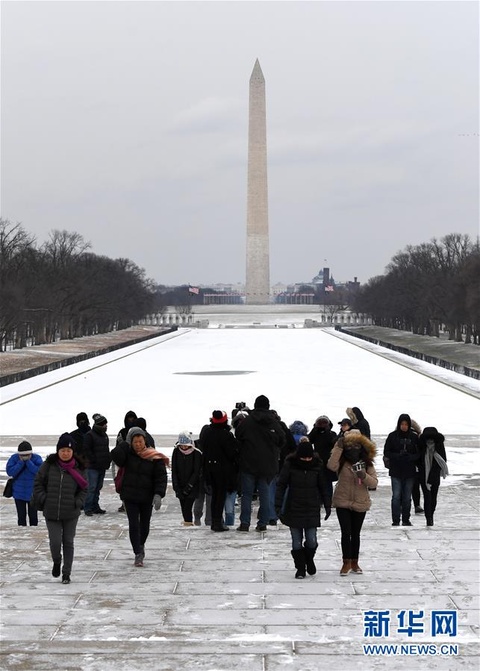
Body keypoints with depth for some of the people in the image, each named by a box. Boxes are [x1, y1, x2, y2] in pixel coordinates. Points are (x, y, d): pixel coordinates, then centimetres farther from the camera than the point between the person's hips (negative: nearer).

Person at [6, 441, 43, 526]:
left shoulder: (36, 458, -10)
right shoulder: (14, 458, -7)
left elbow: (40, 471, -24)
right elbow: (9, 472, -18)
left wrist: (28, 461, -23)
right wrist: (21, 462, -22)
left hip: (33, 493, -1)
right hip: (19, 493, 1)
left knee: (33, 515, 8)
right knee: (21, 516, 6)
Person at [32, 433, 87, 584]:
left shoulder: (78, 467, -3)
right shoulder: (49, 465, -5)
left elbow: (84, 488, 6)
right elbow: (38, 483, 4)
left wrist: (78, 502, -6)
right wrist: (43, 499, -5)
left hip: (71, 513, 1)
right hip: (51, 512, -1)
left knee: (68, 542, 6)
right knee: (55, 541, -6)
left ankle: (66, 574, 17)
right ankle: (56, 562, 26)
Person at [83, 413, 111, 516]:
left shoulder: (104, 435, 15)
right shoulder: (89, 435, -9)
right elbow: (87, 450, -12)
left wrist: (108, 460, 10)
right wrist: (94, 461, -15)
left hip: (102, 466, 8)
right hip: (93, 466, -8)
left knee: (98, 488, 12)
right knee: (91, 487, -9)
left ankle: (95, 507, 19)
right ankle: (88, 508, -5)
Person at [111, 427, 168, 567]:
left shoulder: (155, 458, -8)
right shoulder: (128, 454, -1)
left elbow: (161, 477, -9)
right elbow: (115, 455, -20)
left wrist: (158, 494, -21)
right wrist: (126, 443, -17)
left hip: (147, 497, 0)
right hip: (130, 496, 0)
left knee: (144, 525, 15)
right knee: (133, 525, -8)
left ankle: (141, 545, 42)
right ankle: (138, 554, -3)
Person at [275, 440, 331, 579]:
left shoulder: (317, 465, -3)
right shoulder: (290, 464, -7)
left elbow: (323, 487, 8)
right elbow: (281, 485, -3)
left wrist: (327, 505, 9)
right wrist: (278, 506, -8)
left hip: (312, 510, 1)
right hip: (294, 509, -1)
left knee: (311, 541, -1)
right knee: (297, 541, 3)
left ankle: (309, 560, 29)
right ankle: (300, 568, 17)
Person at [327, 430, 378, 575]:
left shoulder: (367, 464, 0)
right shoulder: (342, 463, -5)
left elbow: (374, 482, -7)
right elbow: (331, 466, -27)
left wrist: (364, 476, -26)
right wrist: (338, 447, -25)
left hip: (360, 504, 2)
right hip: (343, 502, -2)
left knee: (356, 533, 11)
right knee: (346, 532, -5)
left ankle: (354, 562, 22)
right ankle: (346, 563, 4)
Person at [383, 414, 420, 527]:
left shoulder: (414, 437, 1)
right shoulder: (392, 436, -2)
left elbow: (419, 453, 4)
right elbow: (386, 452, -1)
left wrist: (411, 457, -16)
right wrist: (398, 456, -17)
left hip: (410, 472, 2)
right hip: (396, 472, -2)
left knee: (407, 497, 9)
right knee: (396, 496, -5)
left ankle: (406, 520, 19)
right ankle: (395, 521, 1)